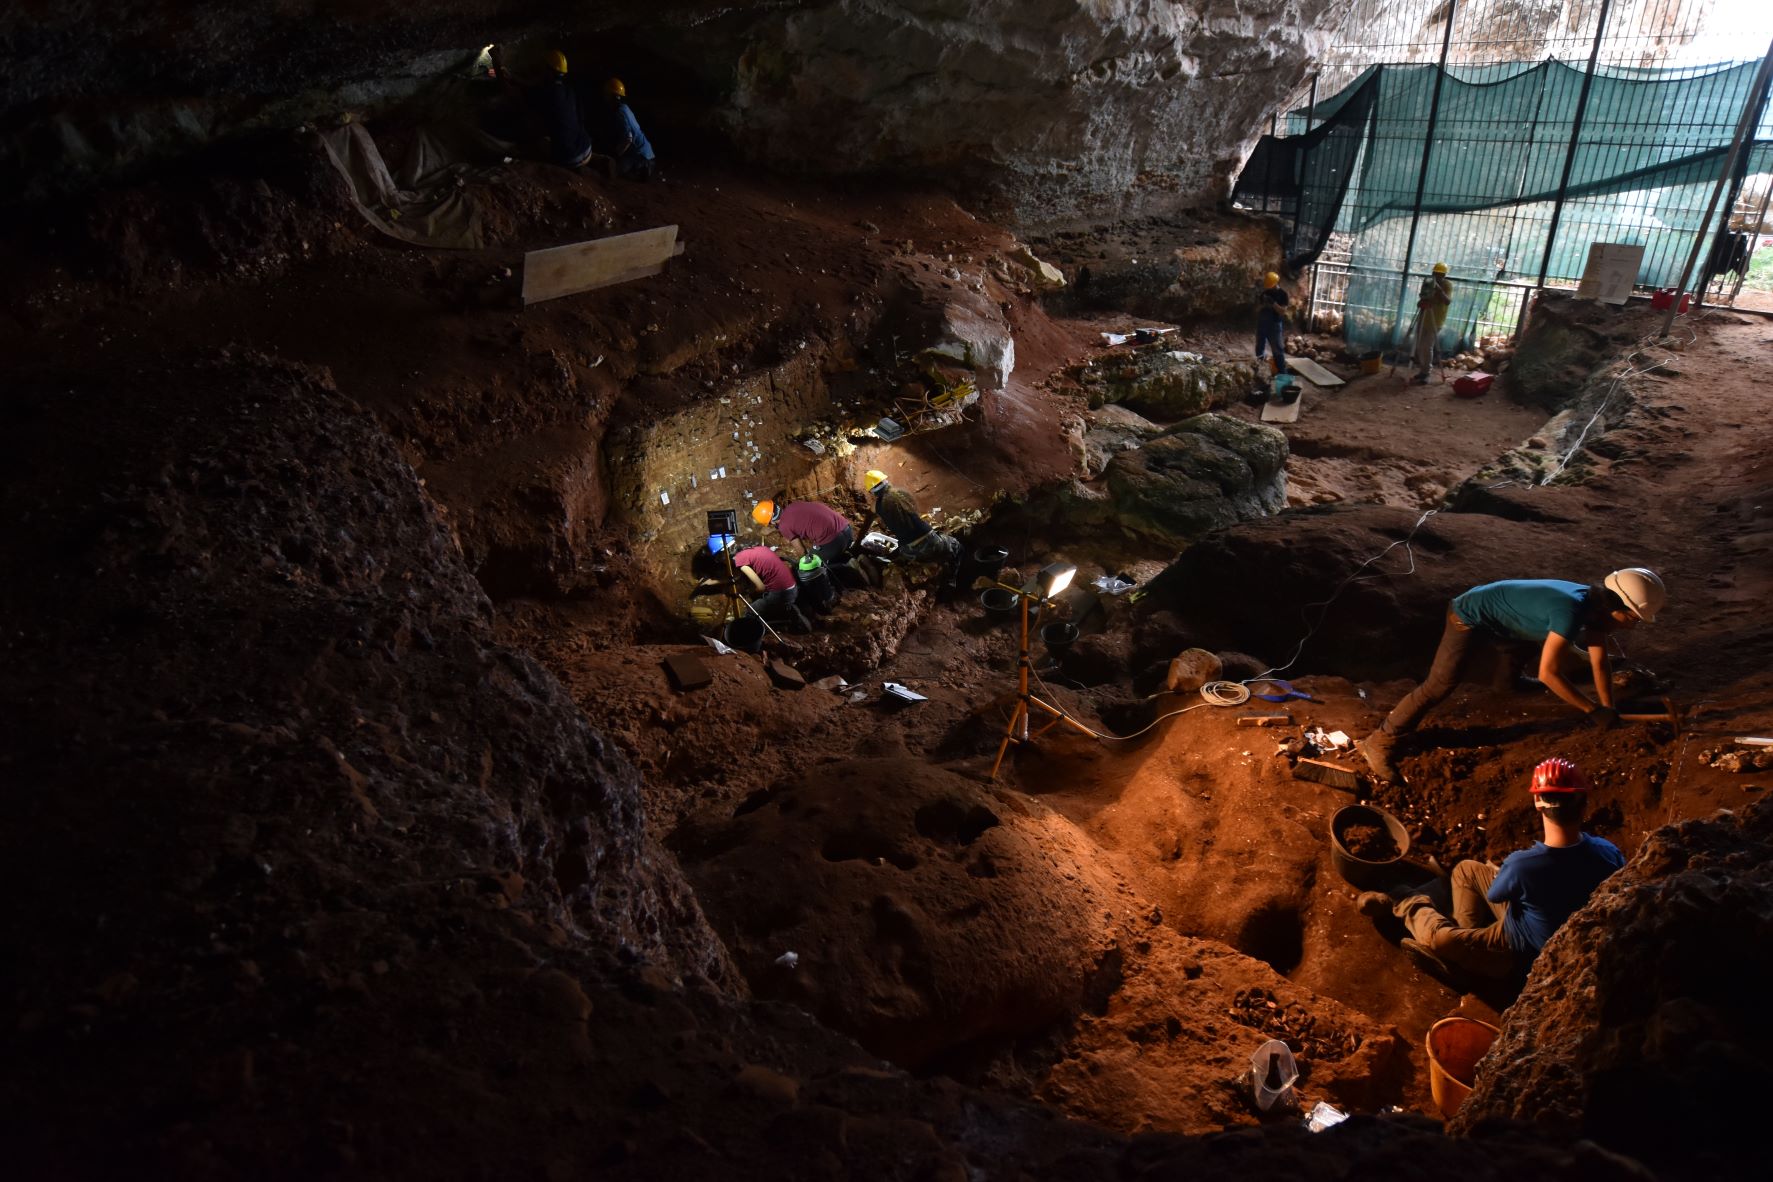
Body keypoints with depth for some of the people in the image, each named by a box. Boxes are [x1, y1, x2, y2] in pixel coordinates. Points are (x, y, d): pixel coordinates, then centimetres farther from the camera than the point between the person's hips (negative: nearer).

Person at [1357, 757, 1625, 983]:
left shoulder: (1522, 864, -37)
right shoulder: (1608, 852, -23)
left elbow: (1494, 894, -14)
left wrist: (1498, 871, 7)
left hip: (1529, 952, -6)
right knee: (1466, 870, 9)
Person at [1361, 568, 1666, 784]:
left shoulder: (1595, 605, -3)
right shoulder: (1572, 610, -31)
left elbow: (1600, 663, 8)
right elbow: (1547, 673, -31)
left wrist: (1608, 711, 9)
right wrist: (1592, 710, -23)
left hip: (1499, 617, 10)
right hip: (1470, 614, -10)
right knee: (1441, 684, -17)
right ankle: (1379, 742, -17)